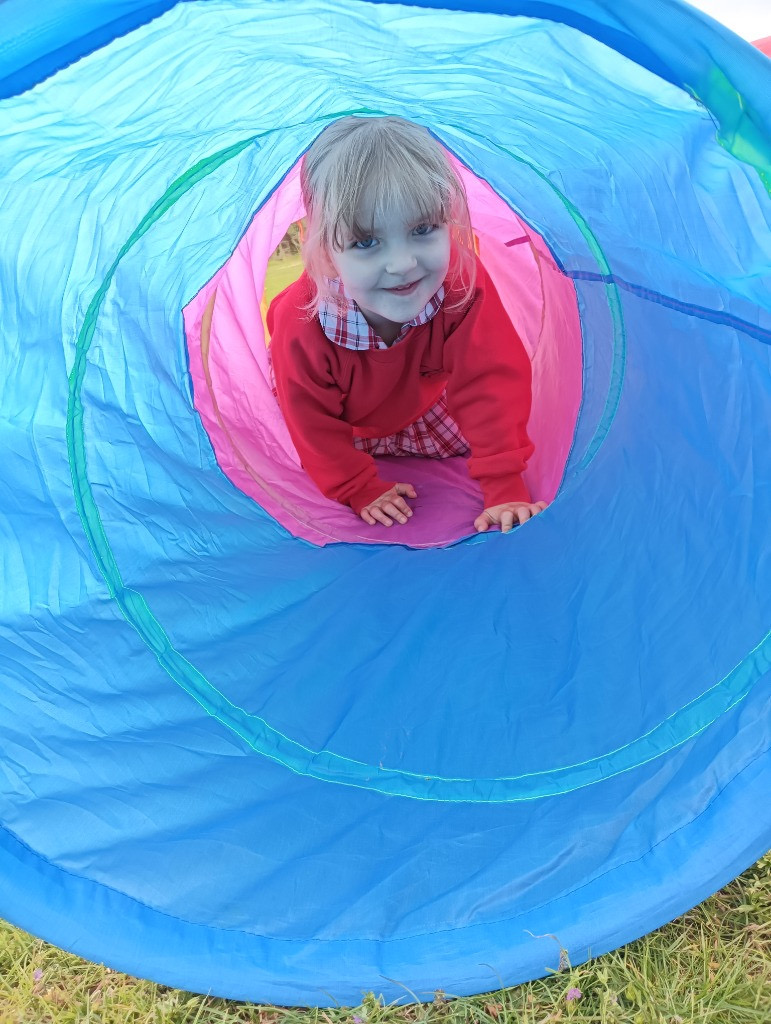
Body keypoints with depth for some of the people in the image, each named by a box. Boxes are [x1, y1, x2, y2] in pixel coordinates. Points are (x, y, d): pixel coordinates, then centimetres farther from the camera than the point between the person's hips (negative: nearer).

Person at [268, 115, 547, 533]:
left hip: (421, 401, 1)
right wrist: (361, 490, -19)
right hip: (346, 423, -1)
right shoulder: (303, 324, -42)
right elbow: (314, 421, -27)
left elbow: (492, 382, -33)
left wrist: (505, 488, -35)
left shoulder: (463, 284, -39)